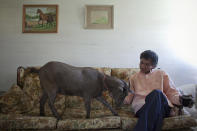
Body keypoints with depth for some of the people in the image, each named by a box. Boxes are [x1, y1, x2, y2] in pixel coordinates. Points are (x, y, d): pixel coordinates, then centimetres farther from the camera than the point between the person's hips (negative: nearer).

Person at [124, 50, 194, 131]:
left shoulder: (161, 74, 19)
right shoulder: (134, 78, 25)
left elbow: (172, 91, 13)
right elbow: (130, 94, 24)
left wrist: (181, 99, -7)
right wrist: (127, 99, 0)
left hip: (162, 105, 1)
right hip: (141, 107, 0)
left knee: (156, 93, -37)